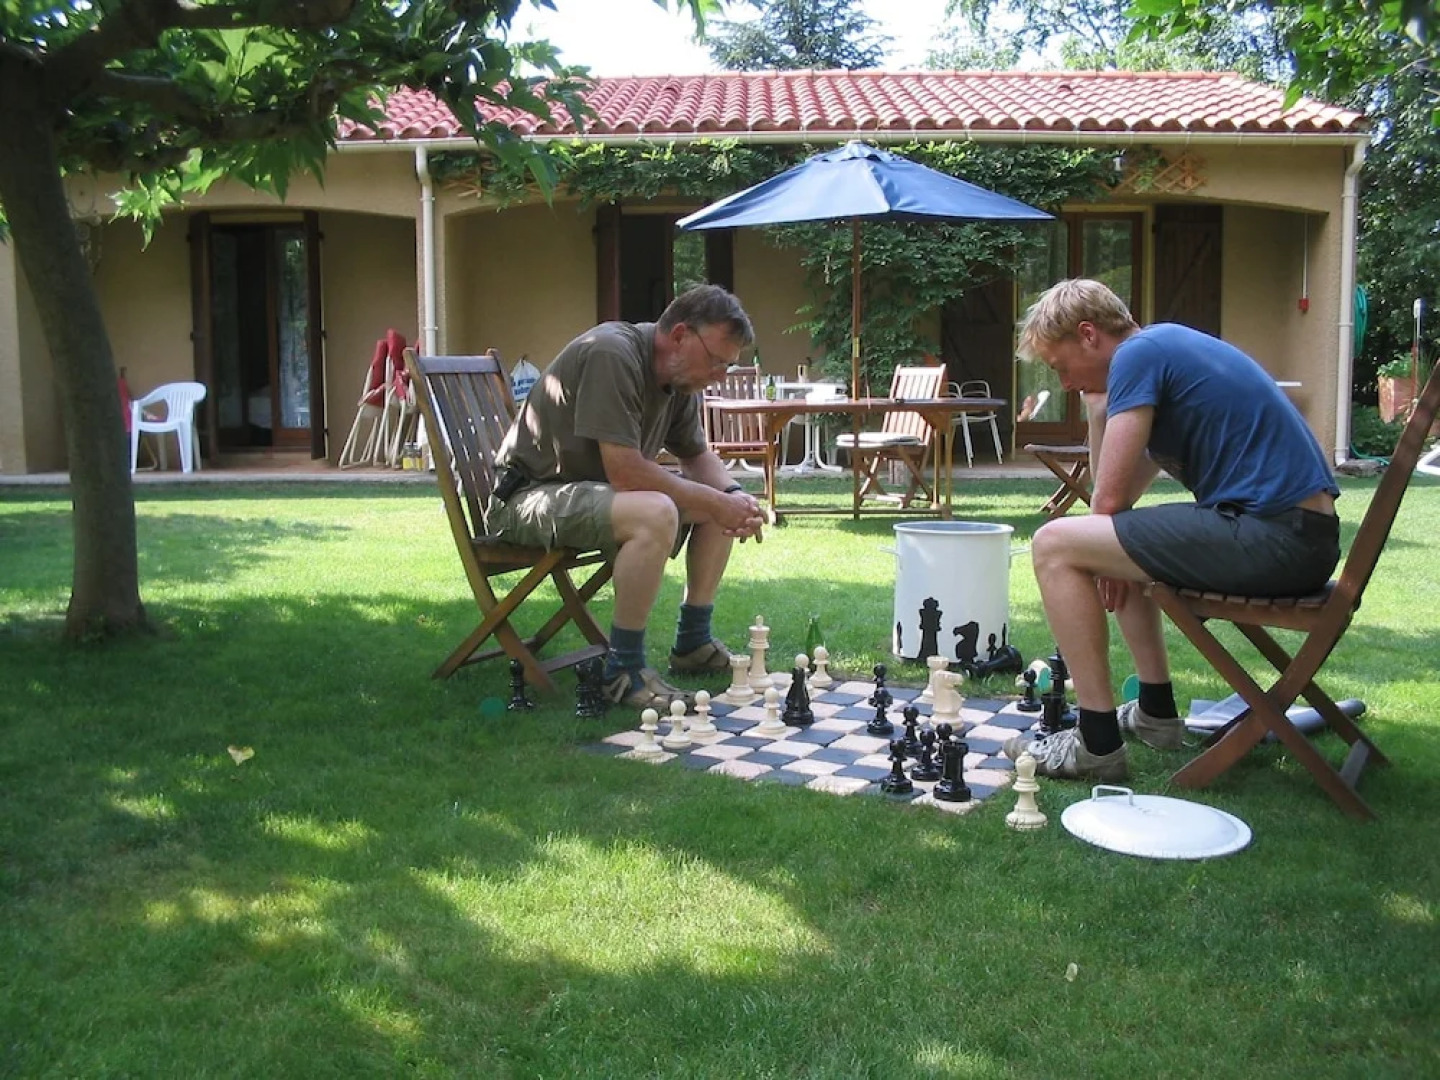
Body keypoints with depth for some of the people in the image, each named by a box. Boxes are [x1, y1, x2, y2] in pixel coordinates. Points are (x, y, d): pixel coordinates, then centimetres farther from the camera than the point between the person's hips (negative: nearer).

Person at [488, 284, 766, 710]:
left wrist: (733, 496, -5)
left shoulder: (681, 375, 5)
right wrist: (714, 502, -20)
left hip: (593, 489, 10)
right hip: (530, 496, -10)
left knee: (721, 501, 5)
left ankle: (693, 642, 12)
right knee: (653, 513, -35)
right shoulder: (612, 355, -24)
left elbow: (697, 455, 17)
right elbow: (625, 472, -29)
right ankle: (624, 671, -23)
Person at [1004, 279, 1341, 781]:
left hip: (1271, 539, -11)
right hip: (1306, 532, 11)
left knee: (1054, 545, -11)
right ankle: (1155, 712, 30)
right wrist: (1098, 407, 13)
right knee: (1112, 539, 29)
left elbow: (1109, 499, -9)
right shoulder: (1168, 344, 22)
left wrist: (1099, 555, 8)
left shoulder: (1138, 354, -8)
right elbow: (1124, 491, 25)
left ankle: (1097, 743, -7)